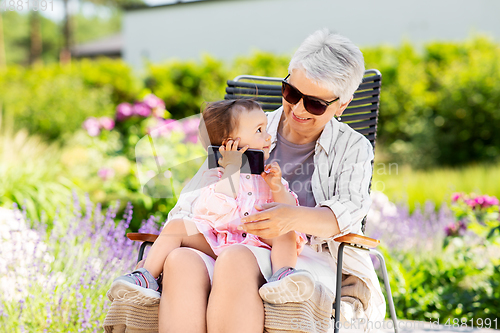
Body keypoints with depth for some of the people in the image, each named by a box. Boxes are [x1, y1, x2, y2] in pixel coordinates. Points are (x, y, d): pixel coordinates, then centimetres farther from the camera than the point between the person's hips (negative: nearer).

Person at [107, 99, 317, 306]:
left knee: (286, 232, -25)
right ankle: (146, 278, -24)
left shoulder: (267, 175, 18)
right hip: (214, 243, -1)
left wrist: (277, 186, -7)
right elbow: (224, 202, -16)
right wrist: (232, 168, -9)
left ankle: (282, 275, -49)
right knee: (176, 226, -18)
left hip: (258, 242, 1)